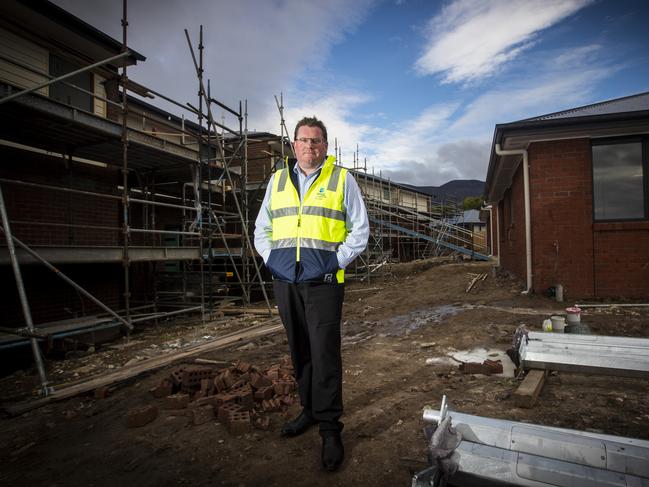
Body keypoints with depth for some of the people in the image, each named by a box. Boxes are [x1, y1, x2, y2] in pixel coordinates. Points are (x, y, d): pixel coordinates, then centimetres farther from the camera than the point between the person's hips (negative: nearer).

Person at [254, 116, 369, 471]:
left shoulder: (342, 179, 4)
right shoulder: (277, 180, 14)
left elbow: (360, 230, 2)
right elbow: (262, 229, 17)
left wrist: (335, 262, -8)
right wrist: (270, 259, 2)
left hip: (323, 281, -4)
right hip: (284, 281, 4)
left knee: (325, 353, -5)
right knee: (299, 351, 13)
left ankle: (330, 428, 10)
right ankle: (310, 409, 31)